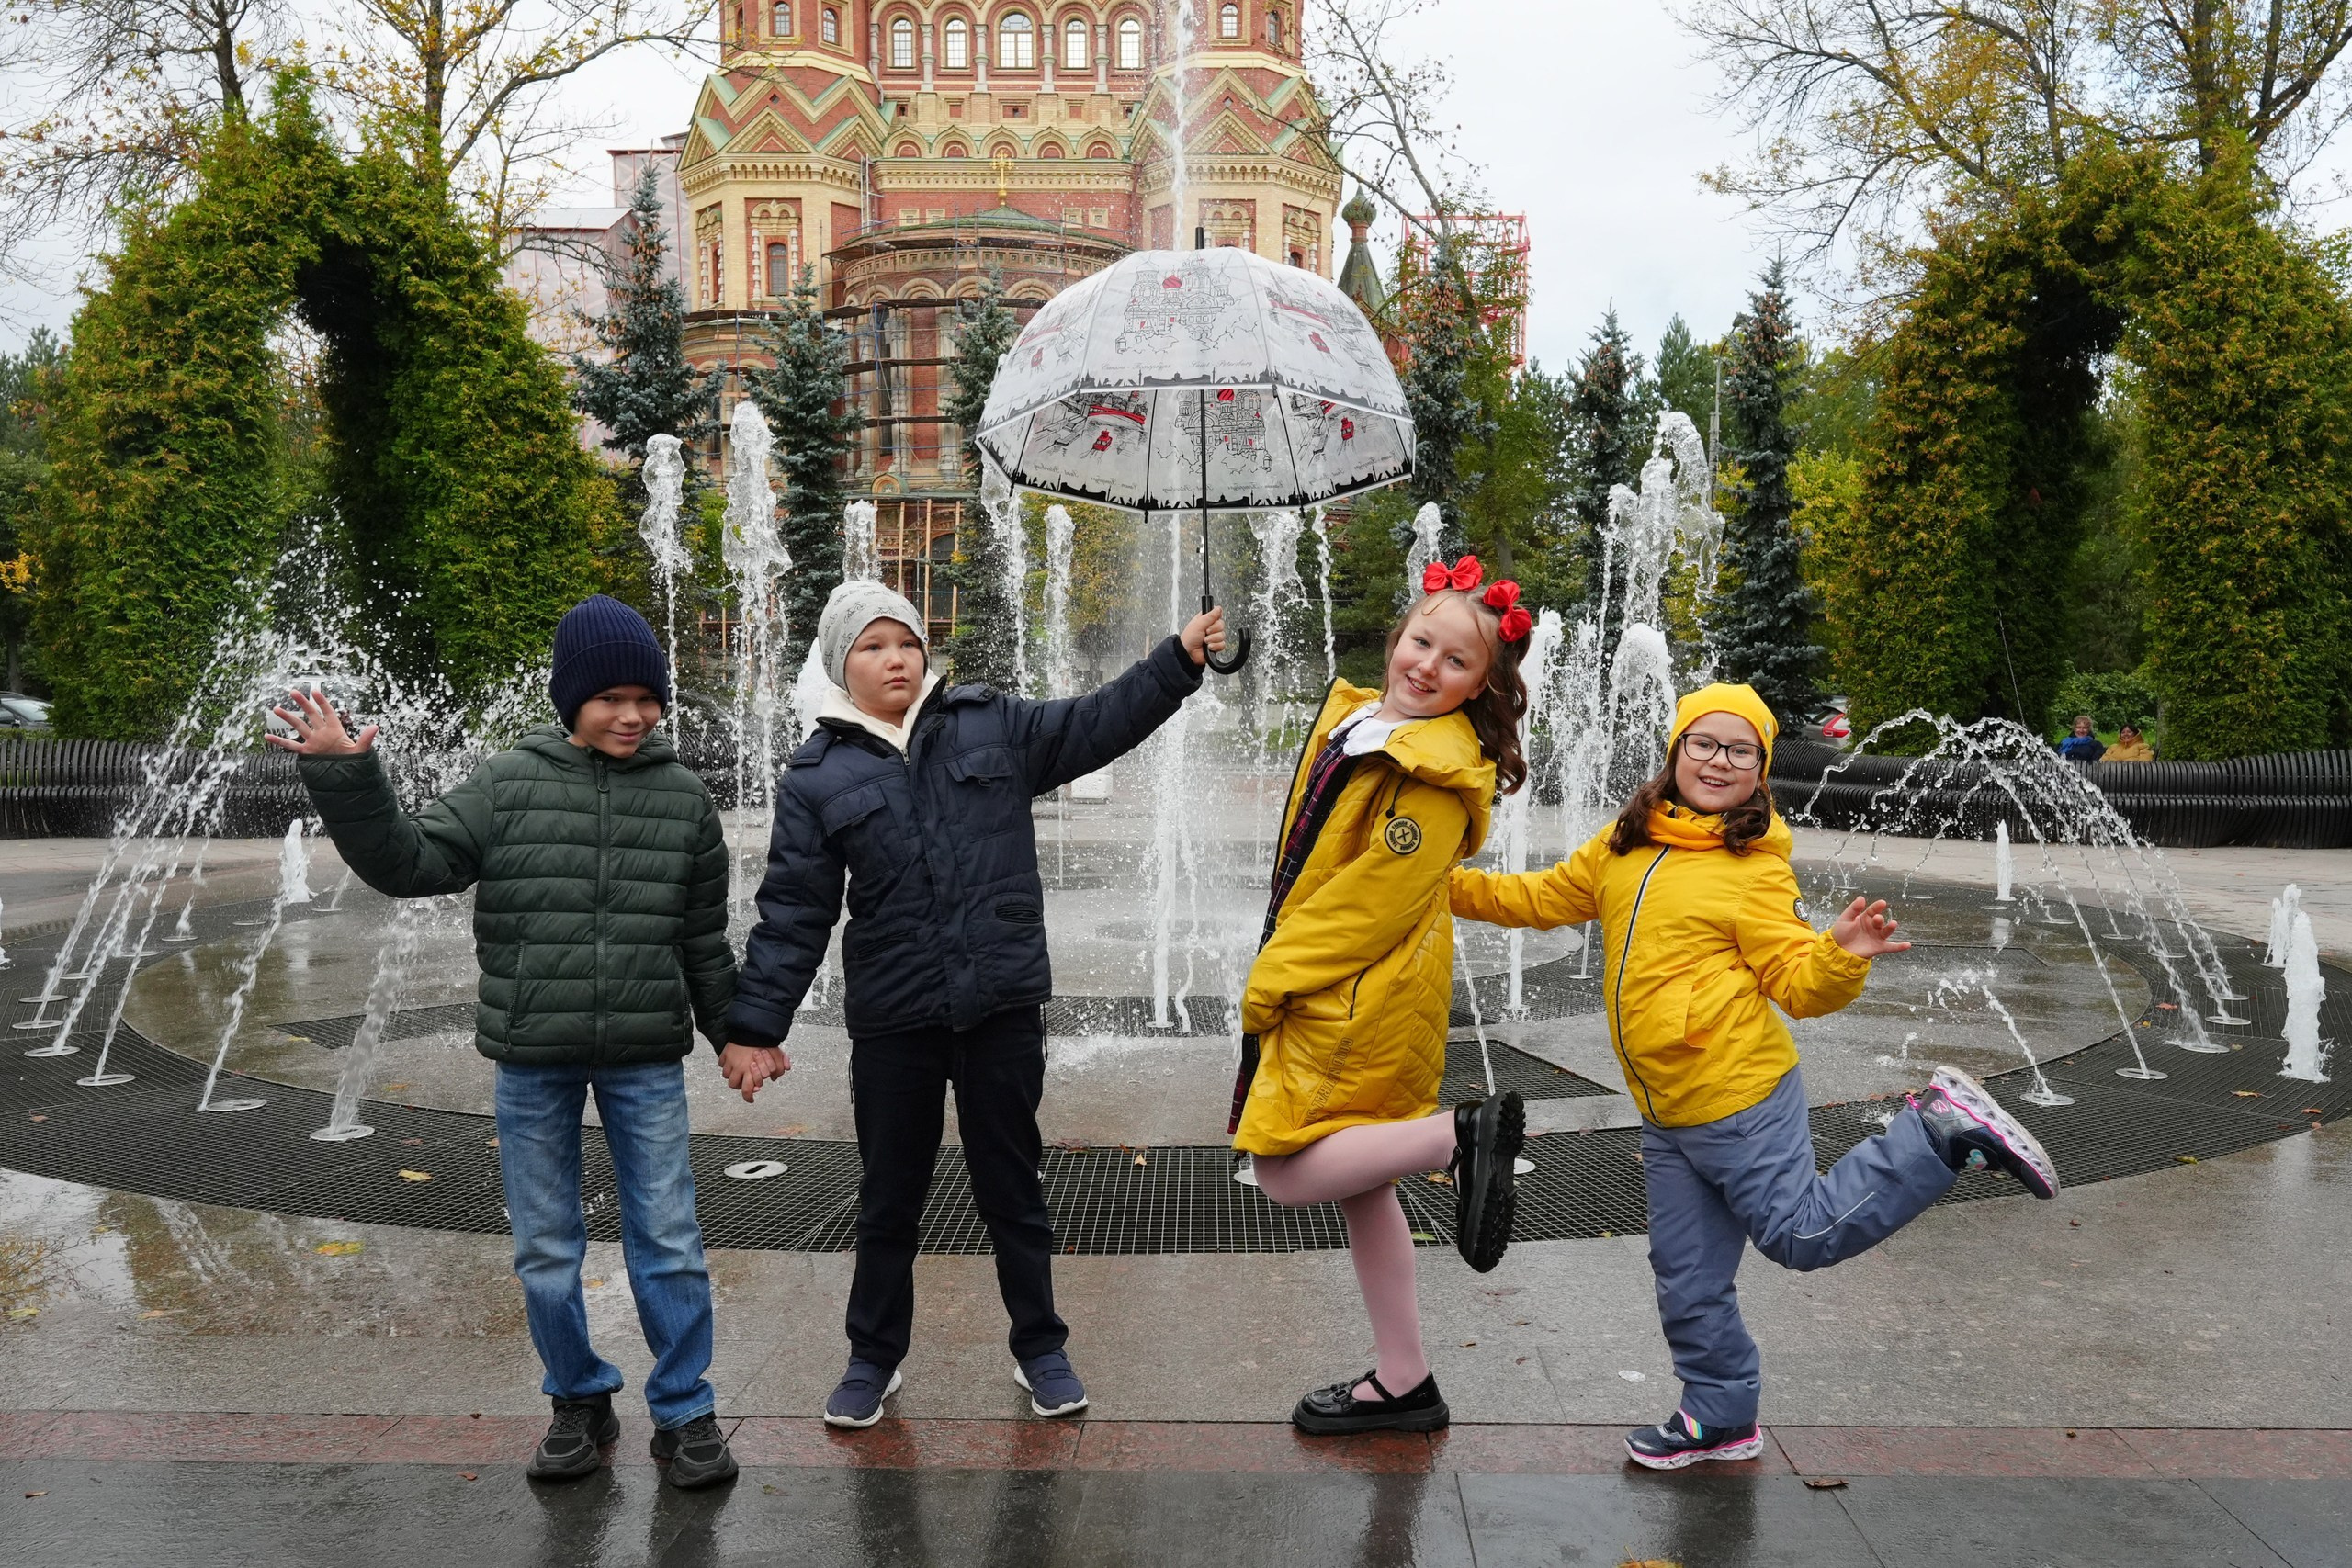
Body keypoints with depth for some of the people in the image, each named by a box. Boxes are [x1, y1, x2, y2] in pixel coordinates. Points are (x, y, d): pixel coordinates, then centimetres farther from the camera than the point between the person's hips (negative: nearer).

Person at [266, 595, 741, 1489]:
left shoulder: (683, 799, 2)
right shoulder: (511, 784, -1)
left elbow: (703, 940, 9)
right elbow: (411, 862, -5)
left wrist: (736, 1035, 13)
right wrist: (346, 780, -17)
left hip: (646, 1060, 0)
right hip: (533, 1059, 0)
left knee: (668, 1245, 3)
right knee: (545, 1253, 11)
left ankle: (684, 1413, 19)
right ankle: (580, 1404, 30)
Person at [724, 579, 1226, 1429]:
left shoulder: (991, 725, 3)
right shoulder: (818, 775, 0)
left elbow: (1098, 724, 6)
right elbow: (794, 910, 0)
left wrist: (1179, 660, -5)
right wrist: (755, 1026, -3)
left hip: (1003, 1007, 0)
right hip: (891, 1020, 0)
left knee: (1012, 1187, 13)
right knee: (889, 1198, 14)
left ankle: (1040, 1349, 30)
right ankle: (874, 1357, 33)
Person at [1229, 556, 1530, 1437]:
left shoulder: (1438, 775, -20)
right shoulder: (1354, 715, 6)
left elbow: (1372, 900, -21)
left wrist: (1271, 983, -13)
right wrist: (1281, 964, 14)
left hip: (1364, 1000, -9)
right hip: (1335, 993, 9)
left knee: (1285, 1175, -9)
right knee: (1356, 1188, 16)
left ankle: (1465, 1136, -8)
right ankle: (1402, 1384, 27)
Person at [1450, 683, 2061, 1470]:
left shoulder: (1757, 867, -11)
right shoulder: (1625, 843, 5)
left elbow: (1796, 984, -11)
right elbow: (1543, 898, 15)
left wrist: (1841, 956, -31)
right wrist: (1446, 885, 10)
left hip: (1741, 1099, -6)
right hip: (1665, 1116, 6)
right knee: (1687, 1279, 15)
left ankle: (1943, 1132, 15)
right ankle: (1721, 1419, 34)